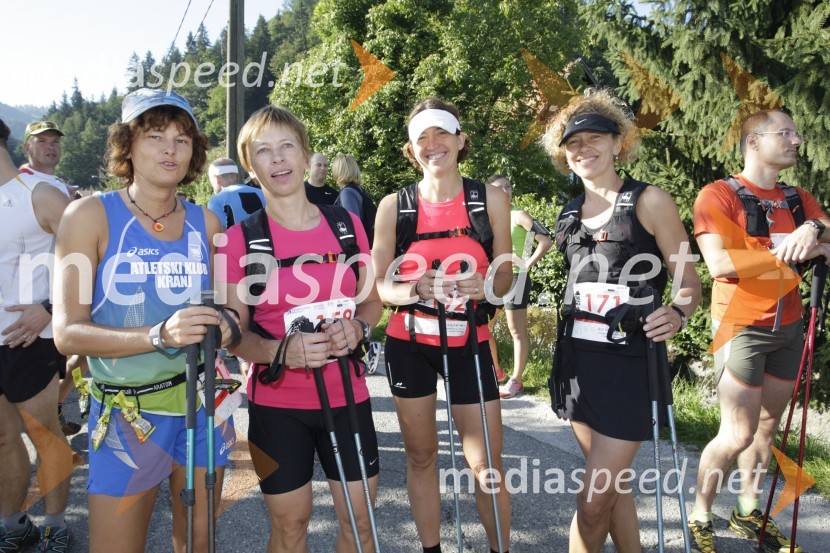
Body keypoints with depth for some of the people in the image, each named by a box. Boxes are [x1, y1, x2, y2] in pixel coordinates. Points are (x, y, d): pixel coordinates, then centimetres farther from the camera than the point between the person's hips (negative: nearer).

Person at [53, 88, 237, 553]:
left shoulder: (206, 222, 1)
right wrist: (160, 335, -30)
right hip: (126, 413, -3)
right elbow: (68, 332, -15)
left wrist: (222, 326, -13)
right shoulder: (91, 214, -8)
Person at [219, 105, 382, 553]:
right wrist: (282, 351, -24)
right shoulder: (240, 239, -7)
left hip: (347, 396, 2)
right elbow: (235, 334, -5)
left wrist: (357, 328, -13)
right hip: (277, 404, -2)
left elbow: (371, 302, 9)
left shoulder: (347, 225, 0)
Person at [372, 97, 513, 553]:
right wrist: (418, 289, -23)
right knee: (420, 456, 13)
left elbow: (504, 277, 4)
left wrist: (484, 286, -18)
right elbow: (379, 285, -3)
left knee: (487, 466, 2)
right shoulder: (394, 205, -3)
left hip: (469, 343, 0)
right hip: (408, 345, 1)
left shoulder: (490, 199, -2)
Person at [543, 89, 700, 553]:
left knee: (594, 500, -4)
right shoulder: (569, 213, 13)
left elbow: (688, 280, -4)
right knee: (612, 483, 16)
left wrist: (677, 314, -21)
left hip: (629, 359, -6)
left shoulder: (649, 201, -3)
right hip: (577, 355, 6)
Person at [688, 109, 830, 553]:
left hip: (789, 328, 6)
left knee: (767, 428, 11)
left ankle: (748, 513, 26)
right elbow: (719, 263, -21)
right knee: (737, 435, -6)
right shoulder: (719, 195, -9)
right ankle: (699, 517, 13)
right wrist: (792, 252, -19)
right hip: (741, 328, -6)